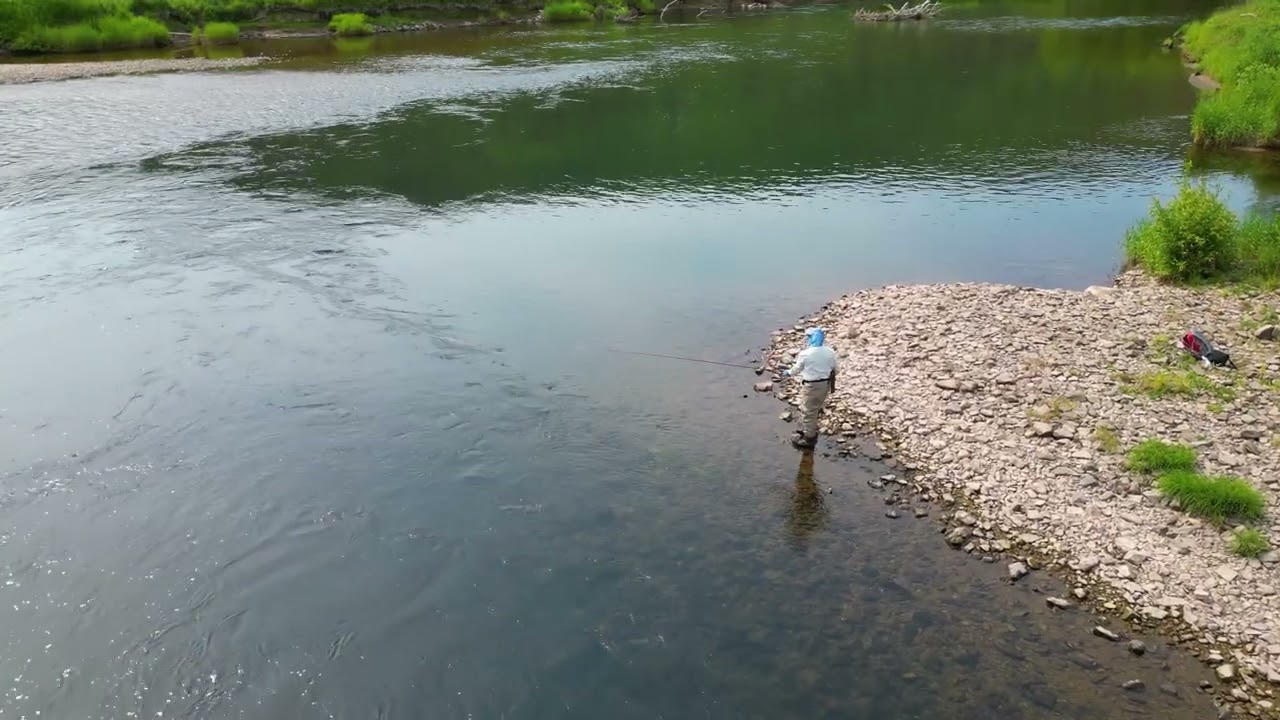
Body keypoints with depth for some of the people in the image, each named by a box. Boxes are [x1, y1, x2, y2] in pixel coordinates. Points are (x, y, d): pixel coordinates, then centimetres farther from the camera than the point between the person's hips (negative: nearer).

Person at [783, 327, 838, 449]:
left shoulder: (805, 353, -18)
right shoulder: (830, 352, -4)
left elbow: (797, 368, -4)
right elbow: (834, 368, 6)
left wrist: (788, 373, 17)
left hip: (811, 386, -6)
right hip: (825, 383, 6)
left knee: (808, 411, 8)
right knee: (815, 409, 23)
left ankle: (809, 438, 16)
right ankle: (810, 431, 39)